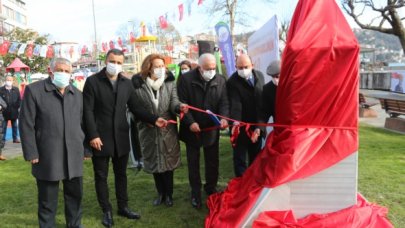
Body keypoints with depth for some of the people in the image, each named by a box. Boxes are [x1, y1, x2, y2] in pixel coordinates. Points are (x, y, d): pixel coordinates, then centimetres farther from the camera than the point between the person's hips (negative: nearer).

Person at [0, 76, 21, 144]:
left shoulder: (16, 89, 5)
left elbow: (19, 100, 5)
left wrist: (18, 107, -4)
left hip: (14, 111, 2)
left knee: (15, 126, 11)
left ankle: (15, 138, 20)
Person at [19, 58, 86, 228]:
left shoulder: (77, 94, 12)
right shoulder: (34, 90, -3)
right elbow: (26, 124, -5)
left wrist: (85, 148, 11)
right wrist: (31, 153, -9)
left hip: (74, 155, 4)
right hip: (47, 156, -4)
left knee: (75, 194, 14)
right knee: (47, 199, 9)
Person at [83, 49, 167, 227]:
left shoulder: (127, 83, 7)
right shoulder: (92, 81, -6)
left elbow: (135, 108, 7)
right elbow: (88, 111, -10)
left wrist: (154, 119, -6)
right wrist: (93, 135, -17)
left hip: (121, 137, 4)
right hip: (100, 137, -4)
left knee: (121, 174, 15)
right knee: (101, 176, 9)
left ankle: (123, 207, 31)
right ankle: (106, 210, 25)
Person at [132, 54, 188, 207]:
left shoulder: (170, 82, -3)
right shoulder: (138, 85, -9)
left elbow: (173, 101, -12)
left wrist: (179, 106, -35)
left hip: (168, 130, 0)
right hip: (149, 131, 0)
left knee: (168, 162, 10)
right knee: (154, 163, 14)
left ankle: (169, 194, 29)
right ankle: (160, 193, 34)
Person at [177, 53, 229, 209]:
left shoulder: (220, 81, -2)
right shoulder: (186, 79, -12)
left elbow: (224, 102, -2)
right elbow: (182, 103, -12)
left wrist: (224, 117, -21)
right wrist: (190, 122, -21)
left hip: (212, 129, 3)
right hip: (192, 129, -2)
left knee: (213, 162, 14)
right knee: (193, 162, 11)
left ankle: (211, 188, 35)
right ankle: (195, 192, 27)